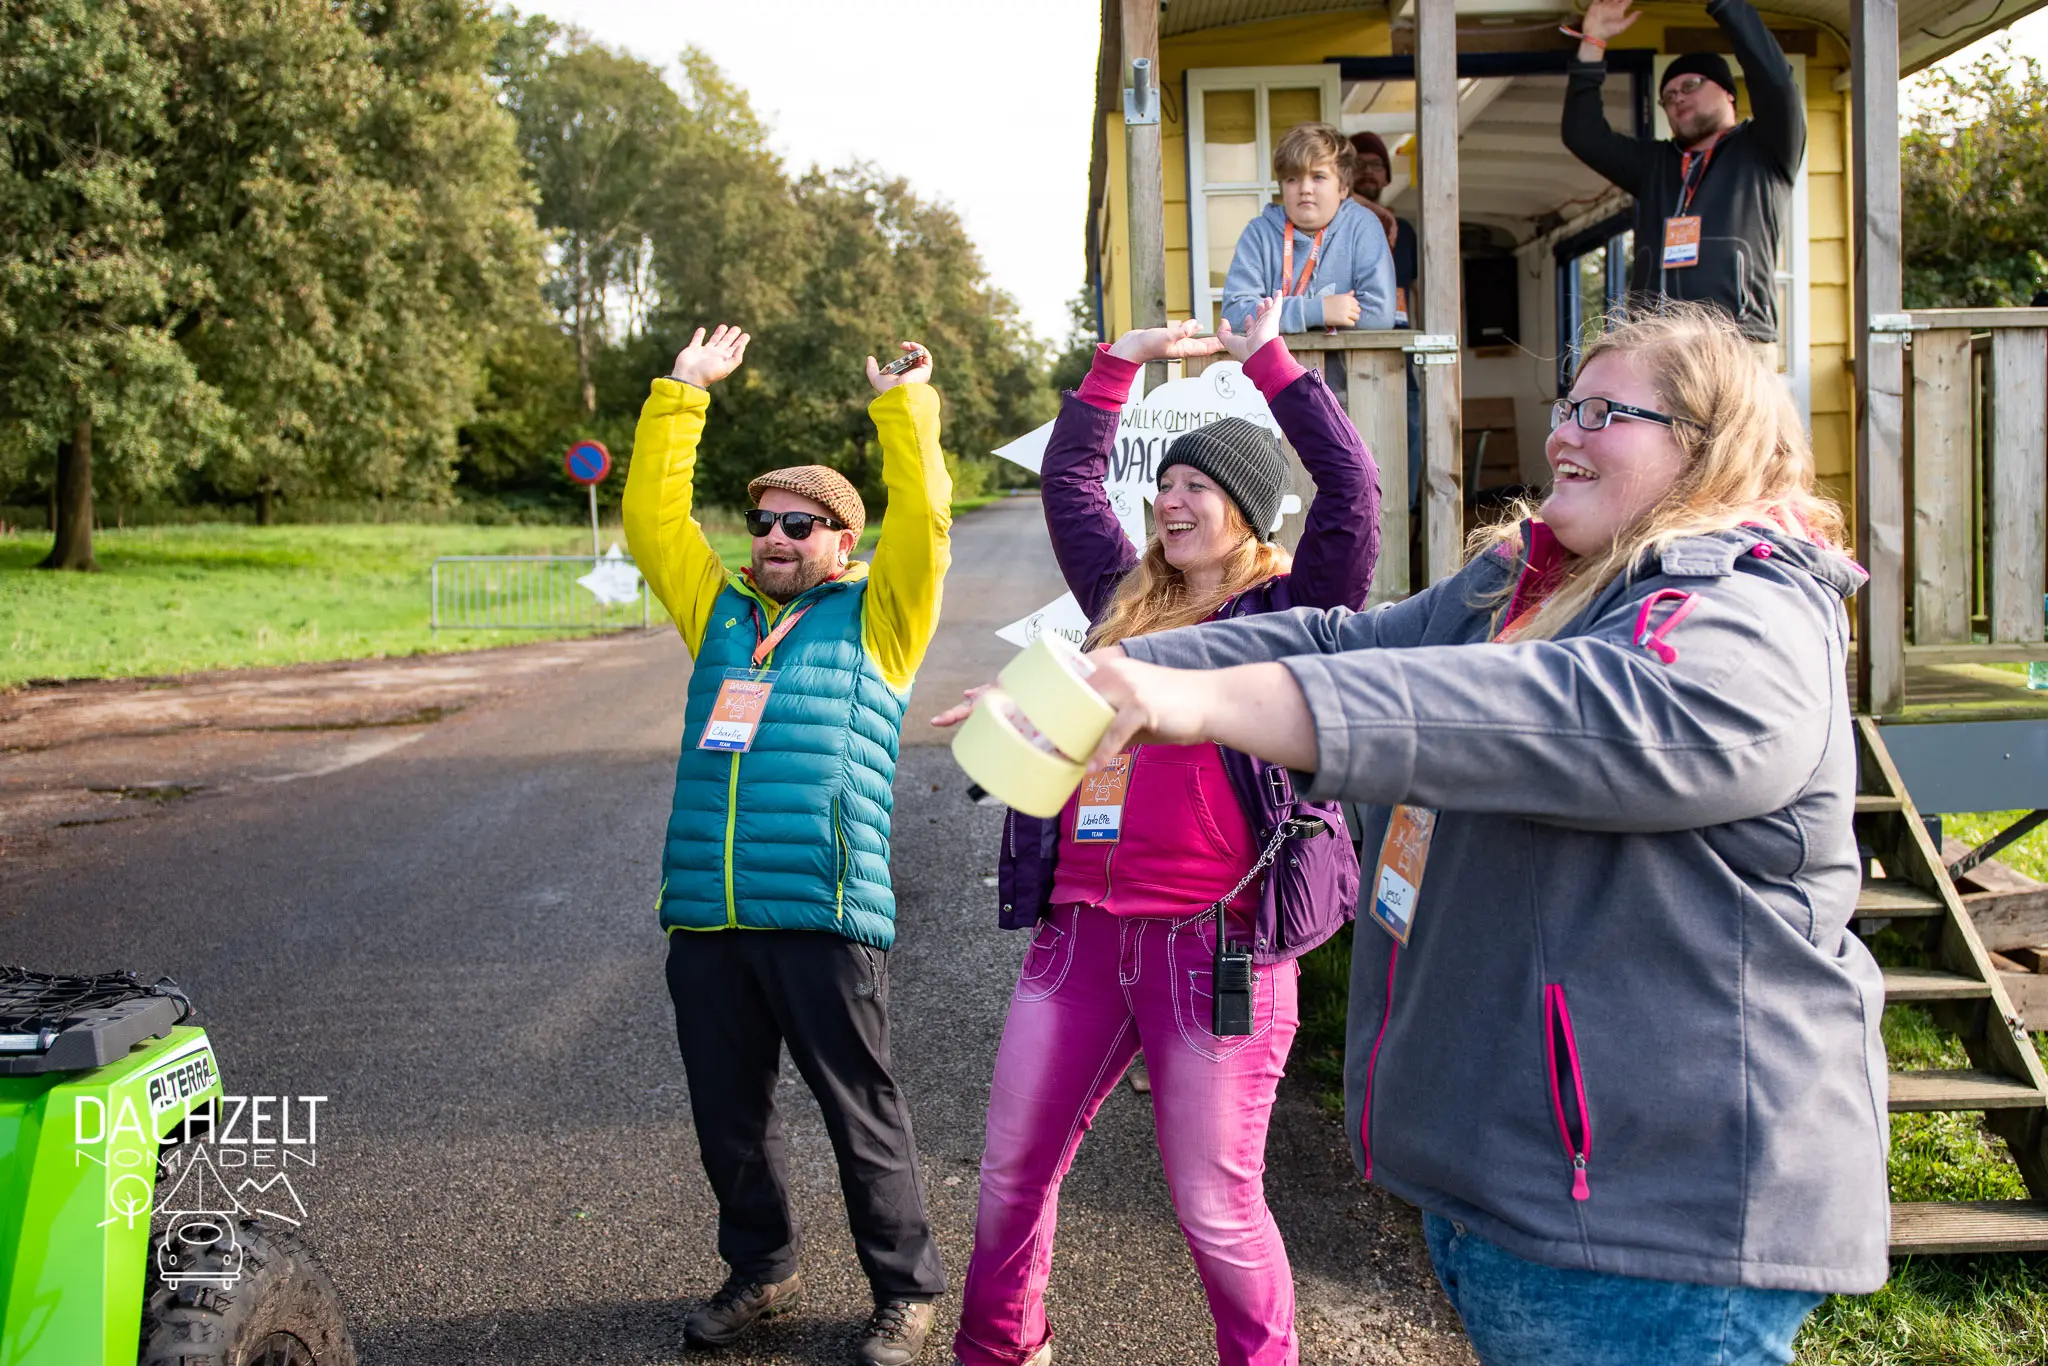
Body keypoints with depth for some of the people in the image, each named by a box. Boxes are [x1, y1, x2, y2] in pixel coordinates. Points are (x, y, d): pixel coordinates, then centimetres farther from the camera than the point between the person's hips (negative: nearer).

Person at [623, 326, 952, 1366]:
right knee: (727, 1115, 16)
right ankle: (760, 1269, 36)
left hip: (822, 916, -5)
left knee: (862, 1117, 4)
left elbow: (922, 522, -6)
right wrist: (680, 395, 15)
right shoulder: (722, 611, 18)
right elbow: (652, 518, 17)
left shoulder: (872, 619, 6)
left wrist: (904, 405, -2)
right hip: (705, 915, 5)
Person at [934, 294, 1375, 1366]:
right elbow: (1067, 479, 23)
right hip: (1083, 925, 6)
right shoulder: (1128, 597, 14)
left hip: (1216, 936, -6)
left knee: (1213, 1205, 5)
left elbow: (1350, 487, -13)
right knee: (1012, 1167, 15)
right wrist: (1122, 359, 21)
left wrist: (1268, 359, -7)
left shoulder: (1289, 611, -1)